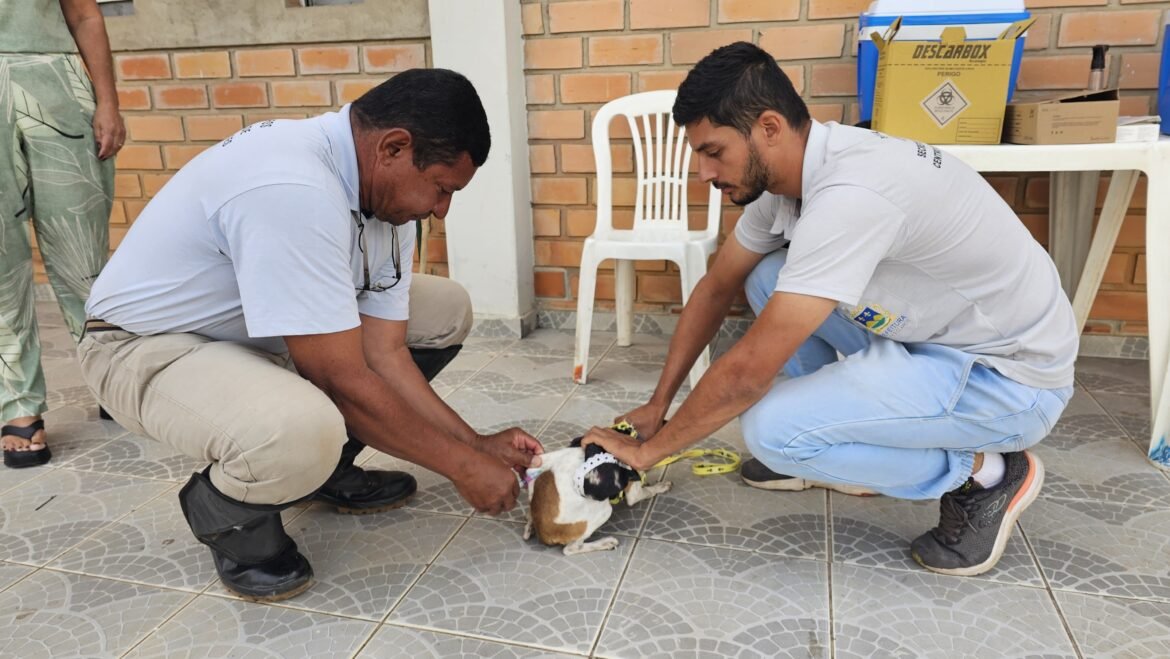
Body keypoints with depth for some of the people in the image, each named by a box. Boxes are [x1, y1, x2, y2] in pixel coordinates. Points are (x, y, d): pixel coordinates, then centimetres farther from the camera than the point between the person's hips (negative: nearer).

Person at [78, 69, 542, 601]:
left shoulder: (385, 192, -7)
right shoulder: (290, 189, -35)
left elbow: (384, 354, -5)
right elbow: (345, 382, -31)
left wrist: (477, 445, -8)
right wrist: (461, 464, -21)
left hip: (257, 327, 9)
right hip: (146, 345, -8)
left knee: (446, 310, 3)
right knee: (299, 435, -39)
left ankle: (326, 468, 13)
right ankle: (223, 509, -2)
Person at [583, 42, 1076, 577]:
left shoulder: (848, 194, -32)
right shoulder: (785, 169, -4)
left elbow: (748, 371, -29)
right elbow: (717, 287, 7)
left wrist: (649, 449, -14)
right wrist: (657, 404, 6)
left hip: (1009, 374, -8)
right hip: (935, 333, 9)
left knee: (771, 429, -23)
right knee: (769, 276, 4)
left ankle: (983, 473, -1)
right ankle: (833, 447, 15)